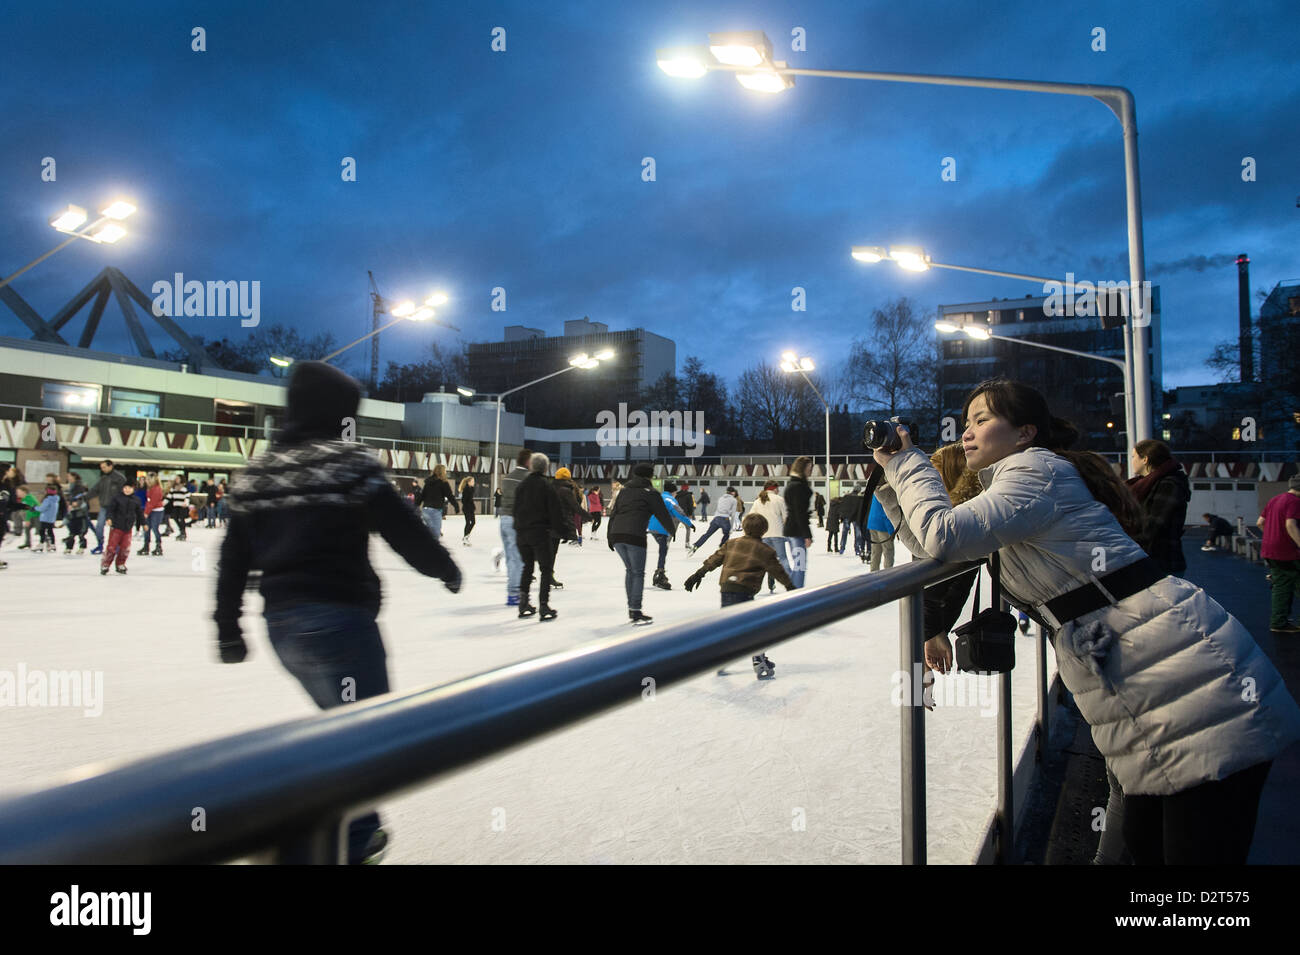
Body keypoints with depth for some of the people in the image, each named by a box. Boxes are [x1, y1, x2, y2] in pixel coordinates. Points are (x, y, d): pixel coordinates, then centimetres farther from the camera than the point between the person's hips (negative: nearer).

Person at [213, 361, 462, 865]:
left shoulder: (256, 473, 9)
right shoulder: (351, 462, -10)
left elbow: (233, 560, 11)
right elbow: (405, 530, -9)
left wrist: (228, 628, 18)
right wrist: (446, 567, 8)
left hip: (281, 621, 8)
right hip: (339, 616, -8)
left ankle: (356, 828, 34)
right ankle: (352, 842, 8)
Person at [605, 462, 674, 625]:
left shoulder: (624, 491, 20)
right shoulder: (651, 493, 4)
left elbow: (613, 513, 19)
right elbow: (663, 515, 6)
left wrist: (609, 536, 23)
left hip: (616, 534, 6)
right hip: (635, 535, -6)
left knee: (629, 570, 20)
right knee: (638, 573, 3)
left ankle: (631, 609, 23)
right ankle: (636, 613, 0)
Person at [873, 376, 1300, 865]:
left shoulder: (1038, 469, -11)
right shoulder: (1017, 482, 19)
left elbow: (943, 534, -24)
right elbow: (931, 546, 19)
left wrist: (908, 463, -8)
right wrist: (894, 479, 10)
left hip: (1197, 690, -10)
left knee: (1198, 852, -2)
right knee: (1144, 846, 18)